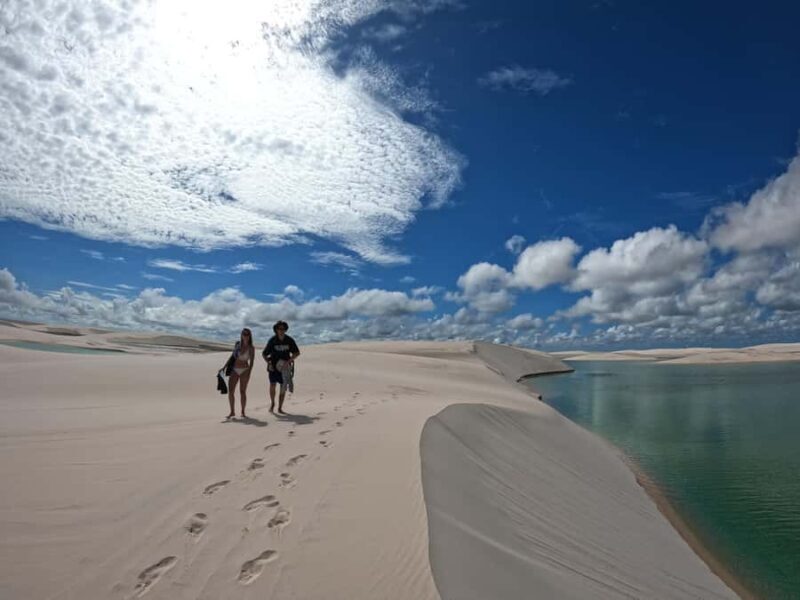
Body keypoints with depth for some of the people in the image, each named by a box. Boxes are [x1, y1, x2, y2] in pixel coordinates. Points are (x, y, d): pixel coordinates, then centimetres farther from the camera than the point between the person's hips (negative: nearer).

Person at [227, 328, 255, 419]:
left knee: (242, 391, -3)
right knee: (230, 391, -4)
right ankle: (232, 412, 8)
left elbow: (251, 361, -6)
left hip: (244, 370, -3)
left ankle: (243, 412, 8)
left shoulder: (251, 348, -3)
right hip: (234, 370, 3)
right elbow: (233, 356, 16)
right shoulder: (237, 344, 6)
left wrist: (249, 373, -14)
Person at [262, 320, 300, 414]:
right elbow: (264, 354, 0)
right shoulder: (272, 340, -10)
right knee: (272, 385, -15)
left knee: (283, 388, 0)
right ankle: (272, 403, 10)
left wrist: (290, 360, -14)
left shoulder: (289, 340, -8)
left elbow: (297, 352, 2)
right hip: (274, 366, -1)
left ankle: (280, 408, 12)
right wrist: (269, 363, -14)